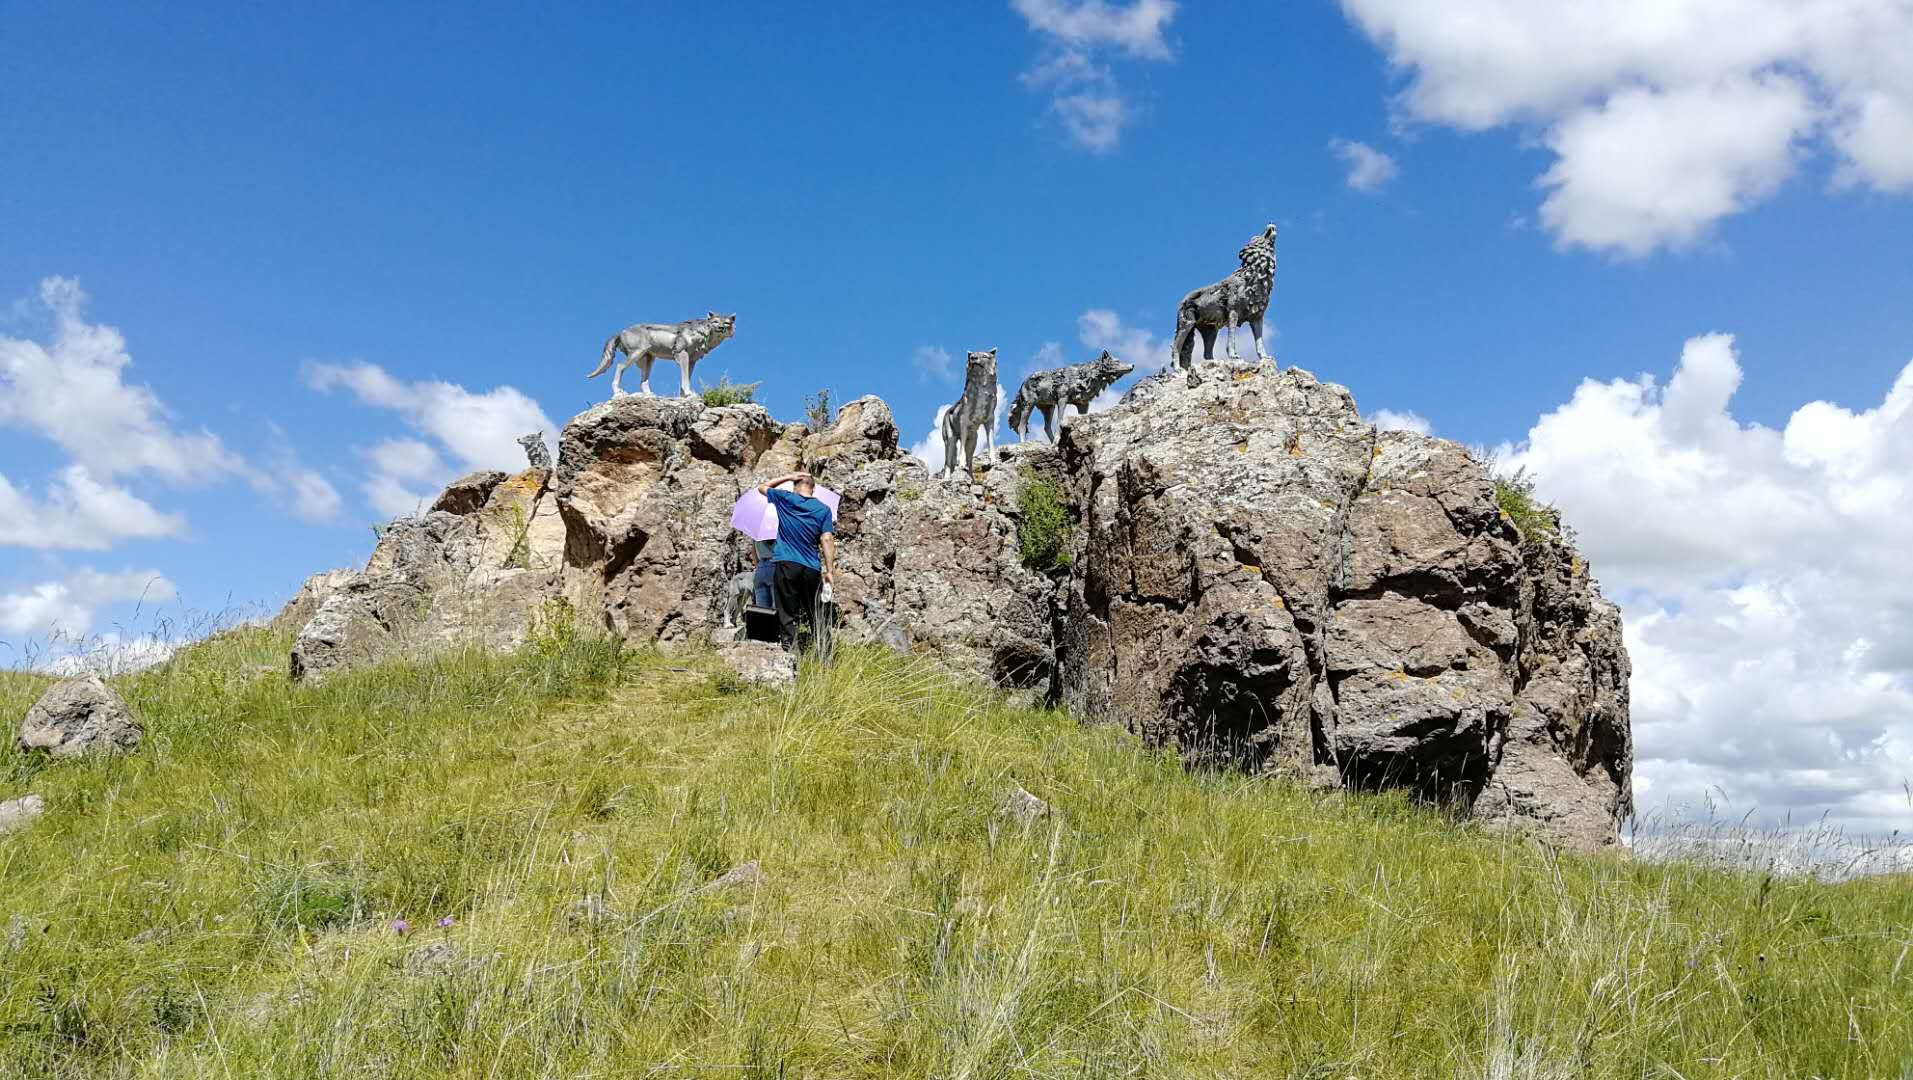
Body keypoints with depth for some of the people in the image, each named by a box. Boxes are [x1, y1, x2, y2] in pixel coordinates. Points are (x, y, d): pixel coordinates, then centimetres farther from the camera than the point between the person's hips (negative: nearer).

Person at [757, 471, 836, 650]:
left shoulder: (784, 499, 2)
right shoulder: (823, 510, 4)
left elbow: (762, 487, 20)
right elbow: (827, 540, -3)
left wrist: (788, 477, 17)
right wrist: (830, 570, -1)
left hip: (787, 563, -1)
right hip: (812, 568, 1)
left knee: (787, 614, -1)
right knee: (813, 615, 11)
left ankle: (788, 647, -10)